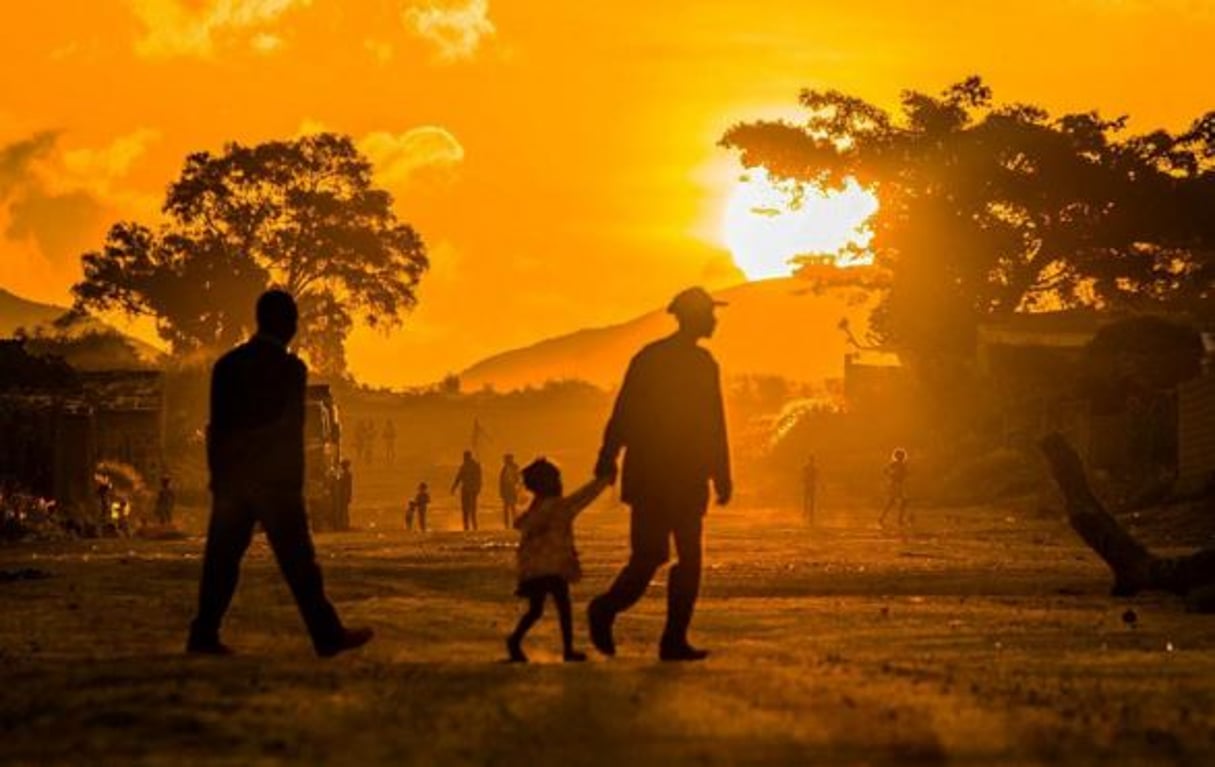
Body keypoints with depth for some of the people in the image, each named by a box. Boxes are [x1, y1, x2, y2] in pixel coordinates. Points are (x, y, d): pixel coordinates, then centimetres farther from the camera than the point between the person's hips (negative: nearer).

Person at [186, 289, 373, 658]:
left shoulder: (227, 364, 7)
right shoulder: (290, 368, -8)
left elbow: (216, 427, 9)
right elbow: (292, 430, -7)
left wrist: (218, 477, 13)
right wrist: (295, 485, 1)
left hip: (231, 479, 5)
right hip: (274, 478, -5)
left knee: (222, 559, 6)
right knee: (297, 561, -2)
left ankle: (204, 637, 2)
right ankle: (327, 636, 1)